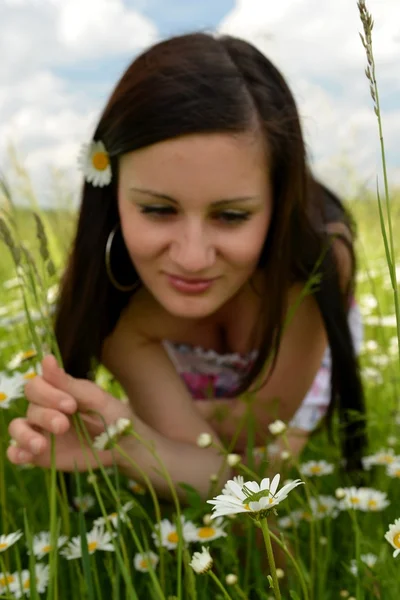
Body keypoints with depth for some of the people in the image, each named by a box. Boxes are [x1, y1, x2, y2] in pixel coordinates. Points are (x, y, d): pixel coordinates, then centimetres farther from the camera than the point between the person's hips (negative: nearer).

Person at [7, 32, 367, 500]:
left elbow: (262, 429, -29)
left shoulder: (320, 248, -42)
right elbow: (209, 471, -36)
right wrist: (128, 444, -55)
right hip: (171, 386, 1)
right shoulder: (108, 295, -37)